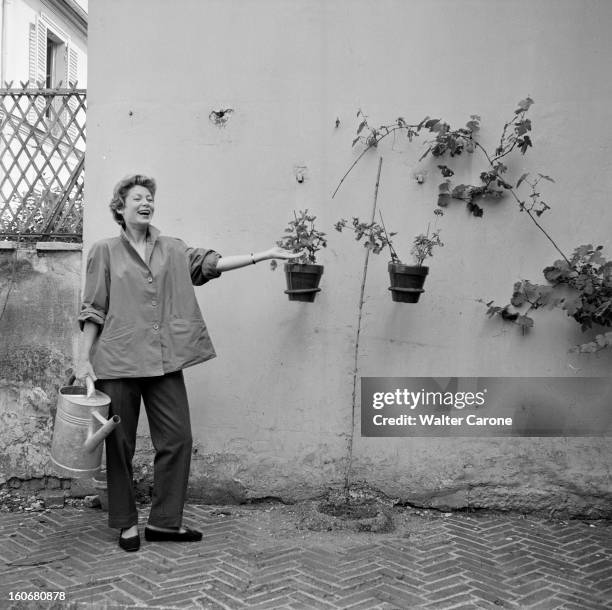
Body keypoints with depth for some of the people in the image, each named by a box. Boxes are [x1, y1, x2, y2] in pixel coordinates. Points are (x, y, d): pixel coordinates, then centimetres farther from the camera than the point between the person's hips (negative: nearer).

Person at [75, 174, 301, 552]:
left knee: (177, 438, 2)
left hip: (165, 362, 3)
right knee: (120, 443, 5)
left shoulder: (172, 250, 12)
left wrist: (264, 255, -7)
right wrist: (85, 359, -2)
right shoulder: (105, 252, 4)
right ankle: (127, 523, 21)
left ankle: (164, 521, 17)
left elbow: (212, 263, 1)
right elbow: (93, 311, 3)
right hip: (117, 362, -3)